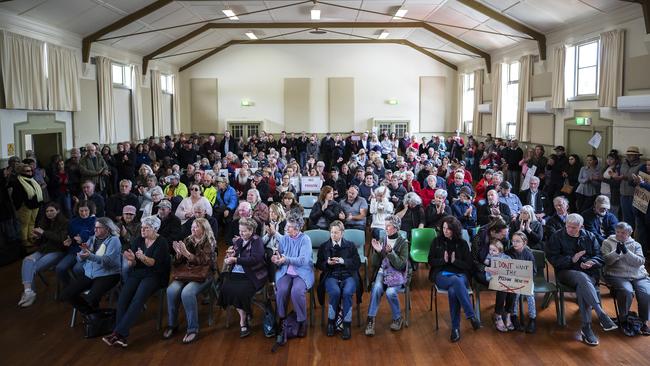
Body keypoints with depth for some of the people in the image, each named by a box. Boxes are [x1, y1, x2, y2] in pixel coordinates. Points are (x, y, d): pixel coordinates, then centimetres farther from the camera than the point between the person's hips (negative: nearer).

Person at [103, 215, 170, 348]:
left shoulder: (162, 242, -4)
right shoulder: (138, 240, 11)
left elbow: (155, 263, -16)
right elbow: (132, 265, 6)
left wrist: (143, 258, -35)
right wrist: (132, 260, -18)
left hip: (154, 276, -4)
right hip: (136, 274, 5)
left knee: (138, 299, -29)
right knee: (123, 297, -23)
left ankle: (118, 332, -30)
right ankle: (121, 336, -27)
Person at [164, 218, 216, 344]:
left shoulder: (209, 243, 2)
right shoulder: (188, 240, 16)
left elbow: (202, 261, -11)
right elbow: (178, 262, 14)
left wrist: (186, 253, -20)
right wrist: (178, 253, -8)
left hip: (201, 275, -4)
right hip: (184, 273, 5)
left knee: (187, 293, -32)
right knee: (171, 290, -26)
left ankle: (193, 329, -21)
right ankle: (172, 325, -8)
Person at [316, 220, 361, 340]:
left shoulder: (350, 245, 12)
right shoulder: (323, 247, 15)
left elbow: (357, 263, 4)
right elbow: (319, 265, 12)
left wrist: (343, 261, -11)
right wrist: (327, 263, -10)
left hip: (348, 275, 0)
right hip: (331, 276, 0)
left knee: (347, 292, -33)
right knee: (335, 292, -33)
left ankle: (347, 324, -21)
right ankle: (331, 322, -14)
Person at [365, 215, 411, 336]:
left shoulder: (403, 243, -1)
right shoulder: (381, 241, 8)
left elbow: (401, 265, -10)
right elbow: (374, 264, 6)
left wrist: (391, 252, -21)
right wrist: (377, 251, -12)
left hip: (397, 274, -2)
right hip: (381, 272, 2)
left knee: (390, 292, -30)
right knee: (377, 288, -30)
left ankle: (397, 318, -4)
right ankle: (371, 320, -26)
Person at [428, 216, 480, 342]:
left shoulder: (462, 243, 8)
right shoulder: (437, 241, 9)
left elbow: (468, 265, 6)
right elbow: (430, 261, 8)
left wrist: (454, 261, -12)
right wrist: (443, 260, -11)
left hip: (460, 275, 1)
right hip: (441, 275, 0)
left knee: (453, 291, -37)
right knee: (456, 281, -38)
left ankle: (456, 328, -28)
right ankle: (471, 316, -35)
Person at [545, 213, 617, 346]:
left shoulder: (590, 237, 14)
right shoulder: (557, 237, 4)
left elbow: (599, 257, 11)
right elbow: (553, 258, -3)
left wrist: (591, 262, -12)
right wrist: (572, 259, -15)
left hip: (589, 272, 2)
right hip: (566, 272, -2)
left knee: (582, 287, -34)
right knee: (583, 279, -37)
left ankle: (586, 328, -33)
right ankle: (602, 315, -43)